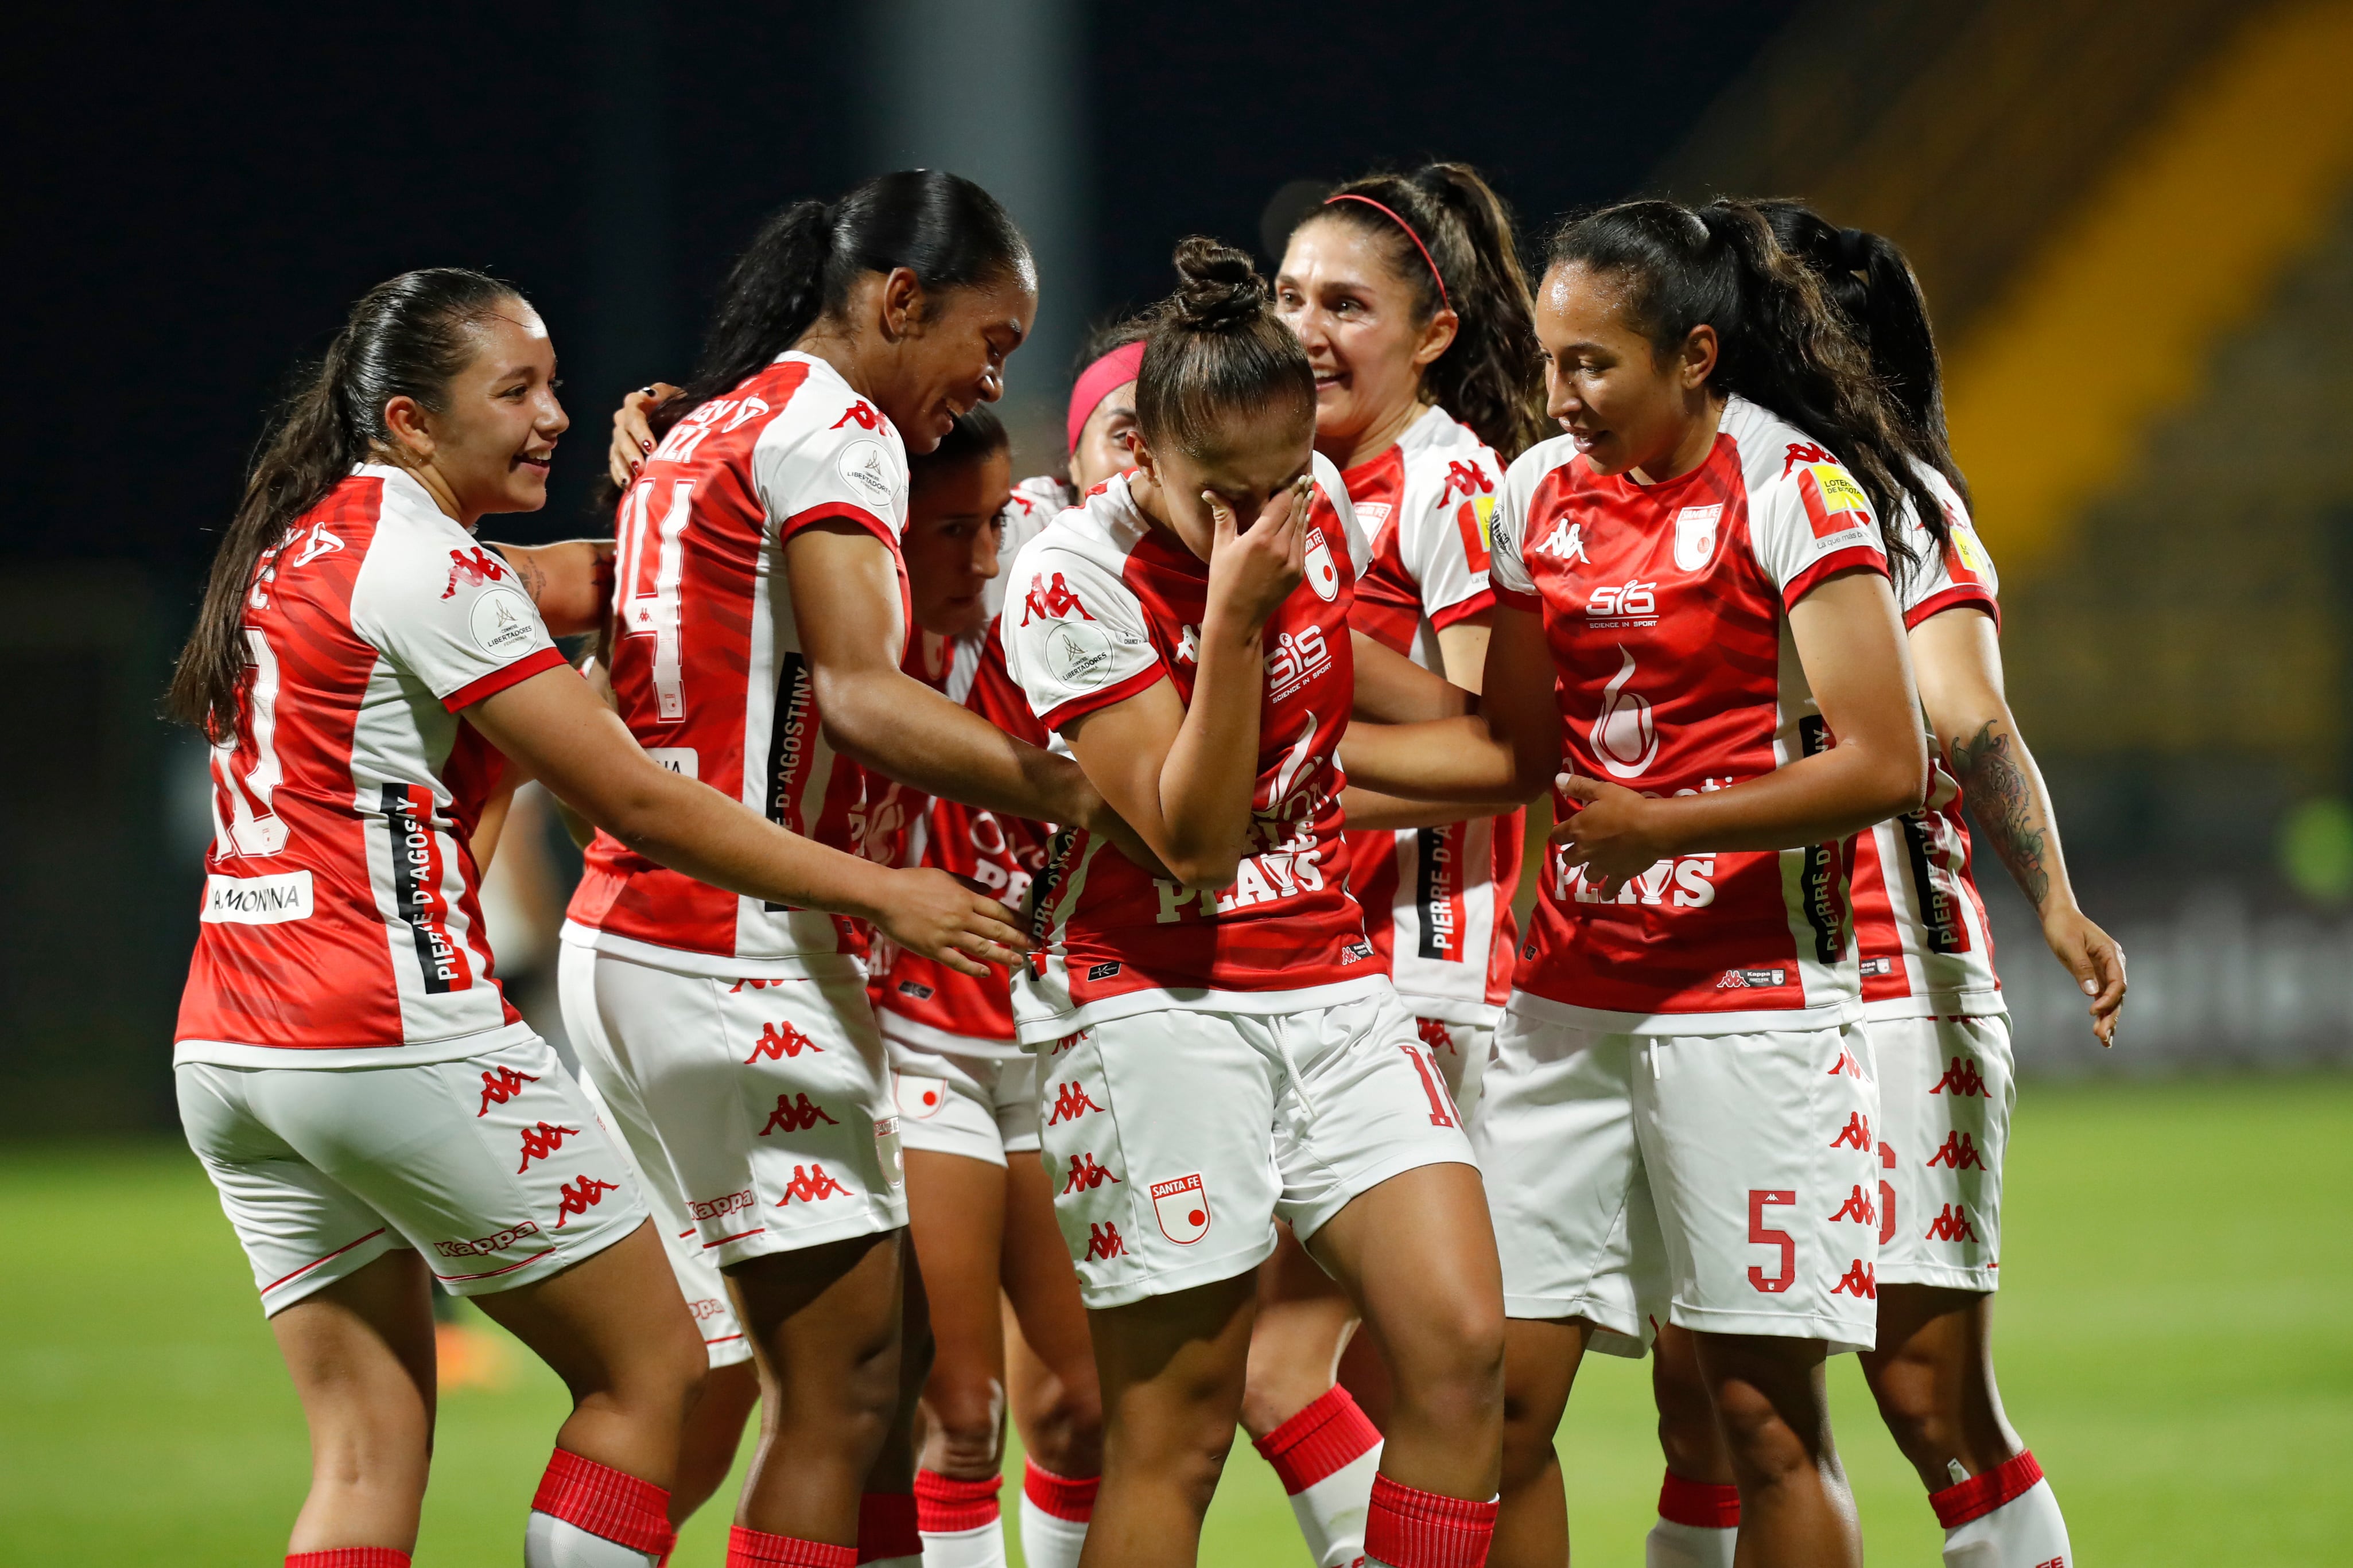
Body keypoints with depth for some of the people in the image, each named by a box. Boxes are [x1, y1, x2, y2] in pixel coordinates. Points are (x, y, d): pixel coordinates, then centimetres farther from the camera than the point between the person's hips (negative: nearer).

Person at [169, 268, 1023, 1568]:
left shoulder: (300, 546, 15)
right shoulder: (422, 567, -11)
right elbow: (637, 803, -11)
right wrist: (877, 894, -6)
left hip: (225, 1052, 9)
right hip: (396, 1036, -8)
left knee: (369, 1455, 7)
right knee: (649, 1365, 5)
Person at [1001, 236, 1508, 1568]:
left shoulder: (1324, 508, 2)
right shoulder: (1075, 580, -14)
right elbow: (1189, 845, -18)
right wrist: (1234, 614, -21)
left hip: (1332, 983, 5)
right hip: (1156, 999, -5)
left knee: (1462, 1340, -11)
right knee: (1174, 1432, -5)